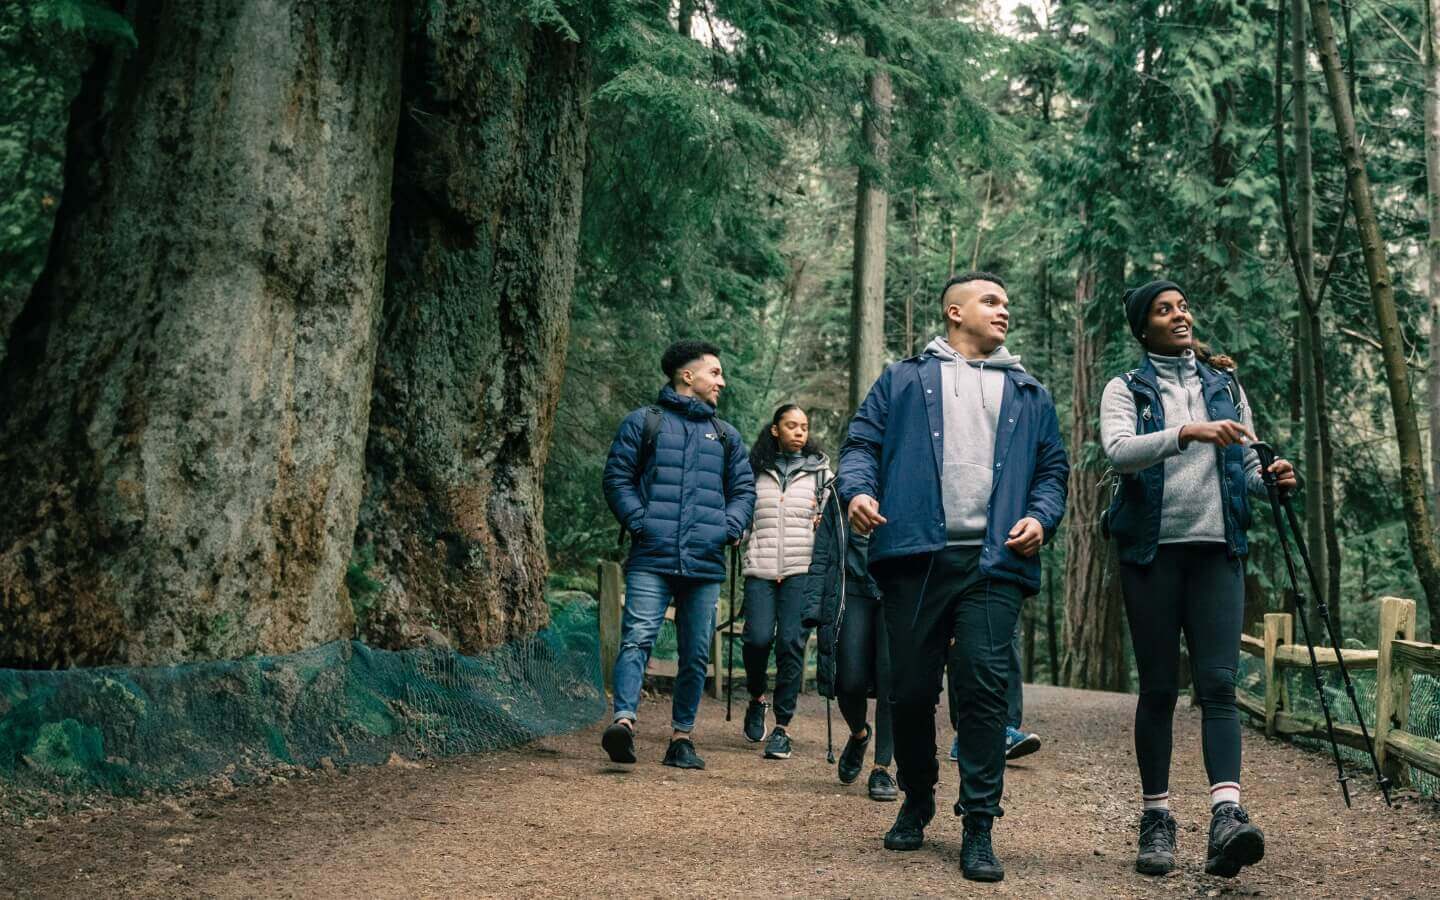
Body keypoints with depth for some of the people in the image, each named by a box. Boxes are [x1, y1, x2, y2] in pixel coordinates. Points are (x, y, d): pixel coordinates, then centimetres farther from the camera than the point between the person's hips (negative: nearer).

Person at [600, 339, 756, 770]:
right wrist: (639, 522, -8)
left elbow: (744, 488, 22)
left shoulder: (726, 435, 22)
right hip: (652, 558, -4)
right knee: (638, 637, -18)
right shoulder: (644, 422, 9)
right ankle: (625, 720, -27)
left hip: (706, 562, 4)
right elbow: (617, 477, 5)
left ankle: (681, 737, 11)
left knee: (696, 653, 4)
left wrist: (730, 526, 3)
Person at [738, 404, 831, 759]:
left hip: (802, 569, 0)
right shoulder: (754, 470, 14)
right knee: (758, 638, -13)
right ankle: (757, 697, 18)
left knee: (792, 642, -8)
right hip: (760, 568, 0)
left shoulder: (819, 469, 15)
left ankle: (782, 726, 1)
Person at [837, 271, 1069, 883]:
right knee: (911, 689, 4)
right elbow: (862, 442, 10)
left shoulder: (1030, 395, 22)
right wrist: (857, 489, -10)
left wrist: (1041, 517, 0)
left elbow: (1052, 468, 19)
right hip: (915, 556, -1)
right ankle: (916, 801, 25)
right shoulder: (903, 380, 16)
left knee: (985, 687, -10)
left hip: (996, 562, 1)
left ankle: (979, 827, -2)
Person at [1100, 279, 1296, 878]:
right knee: (1159, 688, 1)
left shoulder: (1225, 386, 16)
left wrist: (1270, 480, -5)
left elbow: (1246, 467, 18)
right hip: (1152, 550, -2)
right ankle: (1156, 819, 9)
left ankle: (1226, 816, -21)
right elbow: (1118, 451, -14)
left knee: (1218, 682, -11)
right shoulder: (1126, 389, 5)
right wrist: (1187, 433, -28)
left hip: (1217, 548, 2)